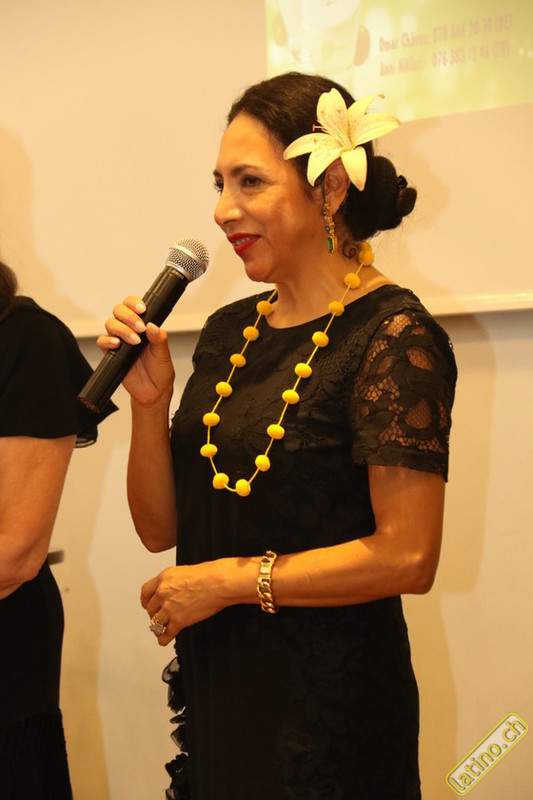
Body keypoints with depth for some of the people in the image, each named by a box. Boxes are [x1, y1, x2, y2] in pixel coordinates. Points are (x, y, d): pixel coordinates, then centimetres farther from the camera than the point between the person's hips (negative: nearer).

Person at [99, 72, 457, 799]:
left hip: (329, 710, -6)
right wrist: (149, 402, -9)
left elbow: (408, 556, -20)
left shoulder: (393, 335, -15)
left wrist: (228, 581, -14)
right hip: (215, 687, 6)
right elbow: (160, 528, 7)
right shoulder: (228, 332, 6)